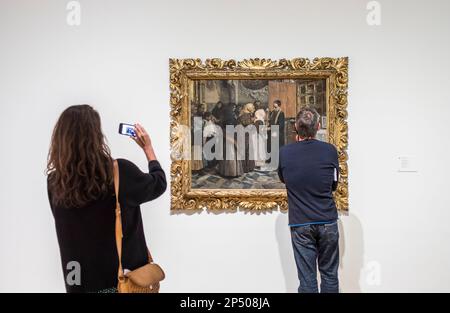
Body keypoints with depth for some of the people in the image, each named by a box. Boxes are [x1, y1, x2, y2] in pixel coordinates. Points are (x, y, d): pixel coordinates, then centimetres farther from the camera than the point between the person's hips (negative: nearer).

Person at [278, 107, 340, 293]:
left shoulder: (284, 153, -6)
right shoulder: (330, 150, -5)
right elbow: (334, 185, 7)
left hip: (300, 224, -1)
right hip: (328, 222, 1)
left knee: (307, 280, 4)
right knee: (329, 275, 14)